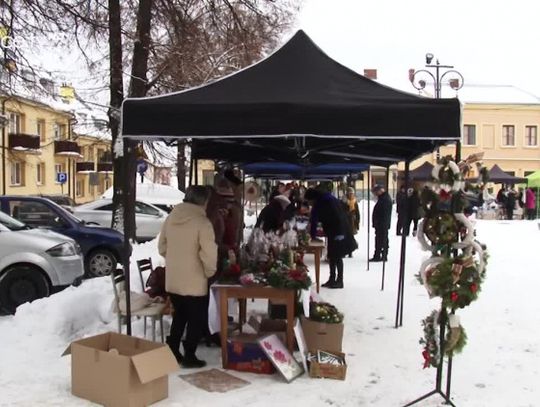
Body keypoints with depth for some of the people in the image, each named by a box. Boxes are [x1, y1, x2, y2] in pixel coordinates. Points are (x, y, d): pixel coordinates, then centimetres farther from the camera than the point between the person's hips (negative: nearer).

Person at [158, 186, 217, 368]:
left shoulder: (171, 217, 3)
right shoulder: (202, 222, -18)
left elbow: (162, 246, 10)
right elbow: (209, 254, -21)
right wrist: (210, 271, -4)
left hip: (172, 279, 7)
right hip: (194, 281, -6)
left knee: (179, 316, 23)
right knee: (197, 319, 10)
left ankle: (171, 352, 28)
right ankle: (189, 356, 14)